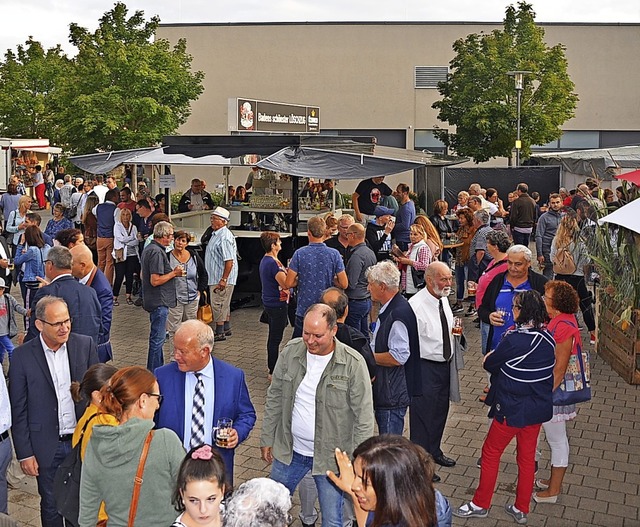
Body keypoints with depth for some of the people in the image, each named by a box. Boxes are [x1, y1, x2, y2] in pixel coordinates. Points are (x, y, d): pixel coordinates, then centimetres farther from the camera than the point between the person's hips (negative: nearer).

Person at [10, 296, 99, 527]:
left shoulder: (85, 345, -5)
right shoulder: (23, 356, -10)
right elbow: (18, 409, -4)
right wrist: (24, 453, -5)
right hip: (47, 446, -1)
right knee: (51, 507, 15)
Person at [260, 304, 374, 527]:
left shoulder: (353, 364, -18)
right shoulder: (291, 351, -6)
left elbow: (364, 417, -12)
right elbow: (274, 398, 5)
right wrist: (267, 439, 7)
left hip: (331, 456, -4)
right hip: (289, 450, 4)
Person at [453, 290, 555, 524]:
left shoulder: (515, 340, -24)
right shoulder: (547, 338, -3)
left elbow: (489, 364, -12)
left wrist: (488, 358, 9)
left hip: (512, 409, -7)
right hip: (538, 408, 7)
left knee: (491, 452, 11)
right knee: (527, 457, 17)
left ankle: (480, 504, 22)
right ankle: (521, 509, 29)